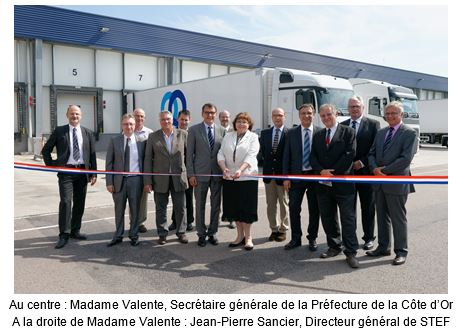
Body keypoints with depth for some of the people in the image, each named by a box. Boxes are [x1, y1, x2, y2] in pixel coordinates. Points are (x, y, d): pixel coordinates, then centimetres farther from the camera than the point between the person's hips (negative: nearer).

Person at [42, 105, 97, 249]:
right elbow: (46, 150, 8)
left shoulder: (87, 133, 9)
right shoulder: (59, 131, 3)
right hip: (66, 172, -3)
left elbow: (92, 154, 9)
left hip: (82, 172, 3)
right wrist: (52, 166, -1)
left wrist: (93, 174, 4)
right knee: (65, 202, -11)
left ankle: (75, 231, 23)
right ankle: (64, 235, -3)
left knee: (79, 203, 9)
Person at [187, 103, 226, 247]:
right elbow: (189, 154, -1)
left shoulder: (222, 131, 6)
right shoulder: (194, 130, 1)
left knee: (216, 205, 9)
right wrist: (191, 174, -7)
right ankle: (201, 234, 18)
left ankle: (212, 232, 22)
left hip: (217, 174, 2)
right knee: (200, 205, 6)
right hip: (200, 174, -2)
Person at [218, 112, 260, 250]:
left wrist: (240, 170, -27)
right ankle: (240, 236, 22)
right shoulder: (227, 136, 11)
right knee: (234, 207, 9)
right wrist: (224, 168, -14)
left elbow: (251, 156, -12)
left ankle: (248, 237, 12)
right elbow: (221, 154, 5)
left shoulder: (253, 137, 0)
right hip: (229, 177, 4)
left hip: (247, 177, -4)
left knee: (247, 208, 0)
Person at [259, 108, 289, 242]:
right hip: (268, 172, 4)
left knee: (284, 203, 8)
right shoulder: (264, 133, 8)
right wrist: (266, 162, 3)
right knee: (270, 204, 10)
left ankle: (283, 229, 20)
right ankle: (274, 229, 21)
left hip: (283, 173, -4)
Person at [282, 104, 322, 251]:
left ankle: (312, 238, 23)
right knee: (293, 208, 4)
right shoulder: (291, 133, 4)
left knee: (314, 210, 8)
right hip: (296, 176, 1)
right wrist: (286, 177, -3)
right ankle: (296, 238, 18)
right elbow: (286, 156, 3)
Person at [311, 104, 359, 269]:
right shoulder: (317, 135, 14)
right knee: (327, 218, 12)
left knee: (348, 219, -1)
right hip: (323, 185, 5)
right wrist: (321, 171, -11)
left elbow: (350, 155, -11)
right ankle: (334, 247, 25)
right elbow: (313, 157, 8)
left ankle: (351, 252, 6)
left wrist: (333, 173, -14)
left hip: (343, 183, -5)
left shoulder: (348, 132, -1)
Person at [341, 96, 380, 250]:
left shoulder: (373, 124, -1)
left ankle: (369, 237, 20)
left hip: (366, 171, -3)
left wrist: (362, 162, -14)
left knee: (368, 207, 8)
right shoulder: (342, 126, 9)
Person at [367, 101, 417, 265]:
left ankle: (401, 251, 13)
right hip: (380, 182, 6)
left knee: (398, 218, 2)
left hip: (397, 183, -6)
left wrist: (384, 170, -15)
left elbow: (406, 159, -16)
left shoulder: (409, 133, -7)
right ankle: (383, 247, 26)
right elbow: (372, 153, 11)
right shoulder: (380, 133, 14)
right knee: (382, 216, 14)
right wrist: (374, 168, -8)